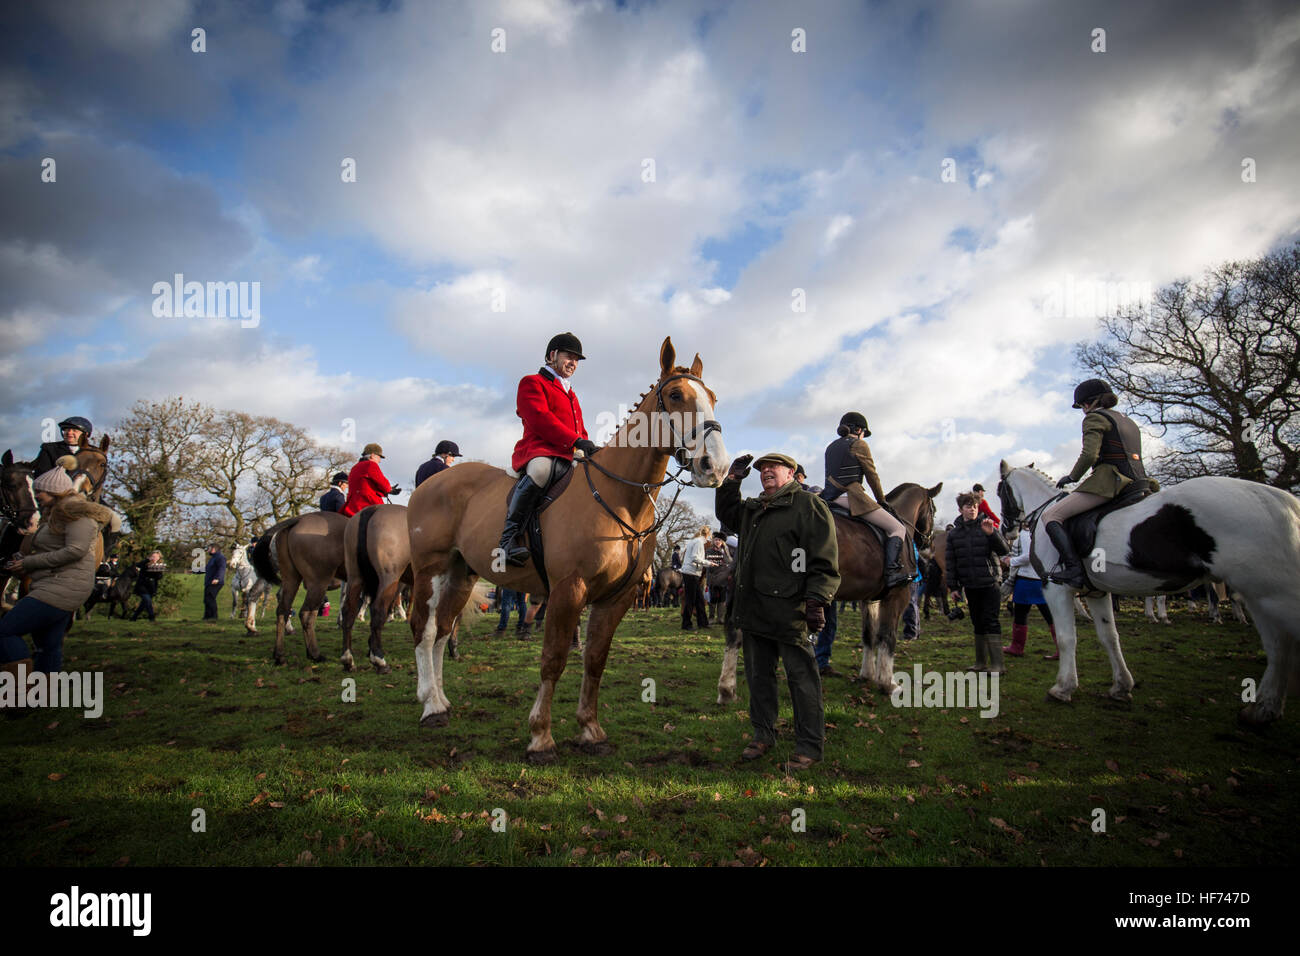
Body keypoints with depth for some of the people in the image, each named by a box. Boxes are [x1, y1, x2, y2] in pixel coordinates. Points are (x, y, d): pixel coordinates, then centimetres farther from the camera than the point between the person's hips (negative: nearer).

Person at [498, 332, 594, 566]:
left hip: (568, 459, 8)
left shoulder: (571, 395, 34)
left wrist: (590, 450, 10)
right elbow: (539, 419, -9)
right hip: (539, 452, -8)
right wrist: (576, 440, -18)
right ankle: (509, 535, -37)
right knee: (541, 469, -42)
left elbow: (580, 430, 34)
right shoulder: (532, 383, 8)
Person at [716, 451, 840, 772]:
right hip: (752, 609, 8)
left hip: (789, 610, -8)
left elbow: (824, 561, -11)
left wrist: (817, 600, -19)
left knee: (801, 677, 0)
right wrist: (732, 480, 20)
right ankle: (763, 734, 30)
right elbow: (726, 512, 36)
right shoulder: (752, 509, 17)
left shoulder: (809, 506, -5)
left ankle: (809, 746, 10)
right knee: (758, 675, 16)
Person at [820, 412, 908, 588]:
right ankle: (892, 573, -21)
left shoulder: (831, 447, 21)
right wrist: (882, 500, 15)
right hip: (851, 497, -7)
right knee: (898, 528, -4)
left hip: (829, 498, 8)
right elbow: (872, 476, 3)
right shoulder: (859, 444, 1)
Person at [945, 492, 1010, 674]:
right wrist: (953, 587, 4)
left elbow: (1004, 550, -8)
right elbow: (950, 562, 8)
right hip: (970, 587, 4)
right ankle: (981, 662, 21)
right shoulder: (954, 533, 6)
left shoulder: (986, 527, -1)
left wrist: (992, 534, -25)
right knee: (977, 623, 12)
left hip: (989, 584, -3)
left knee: (990, 622, -6)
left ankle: (997, 664, -4)